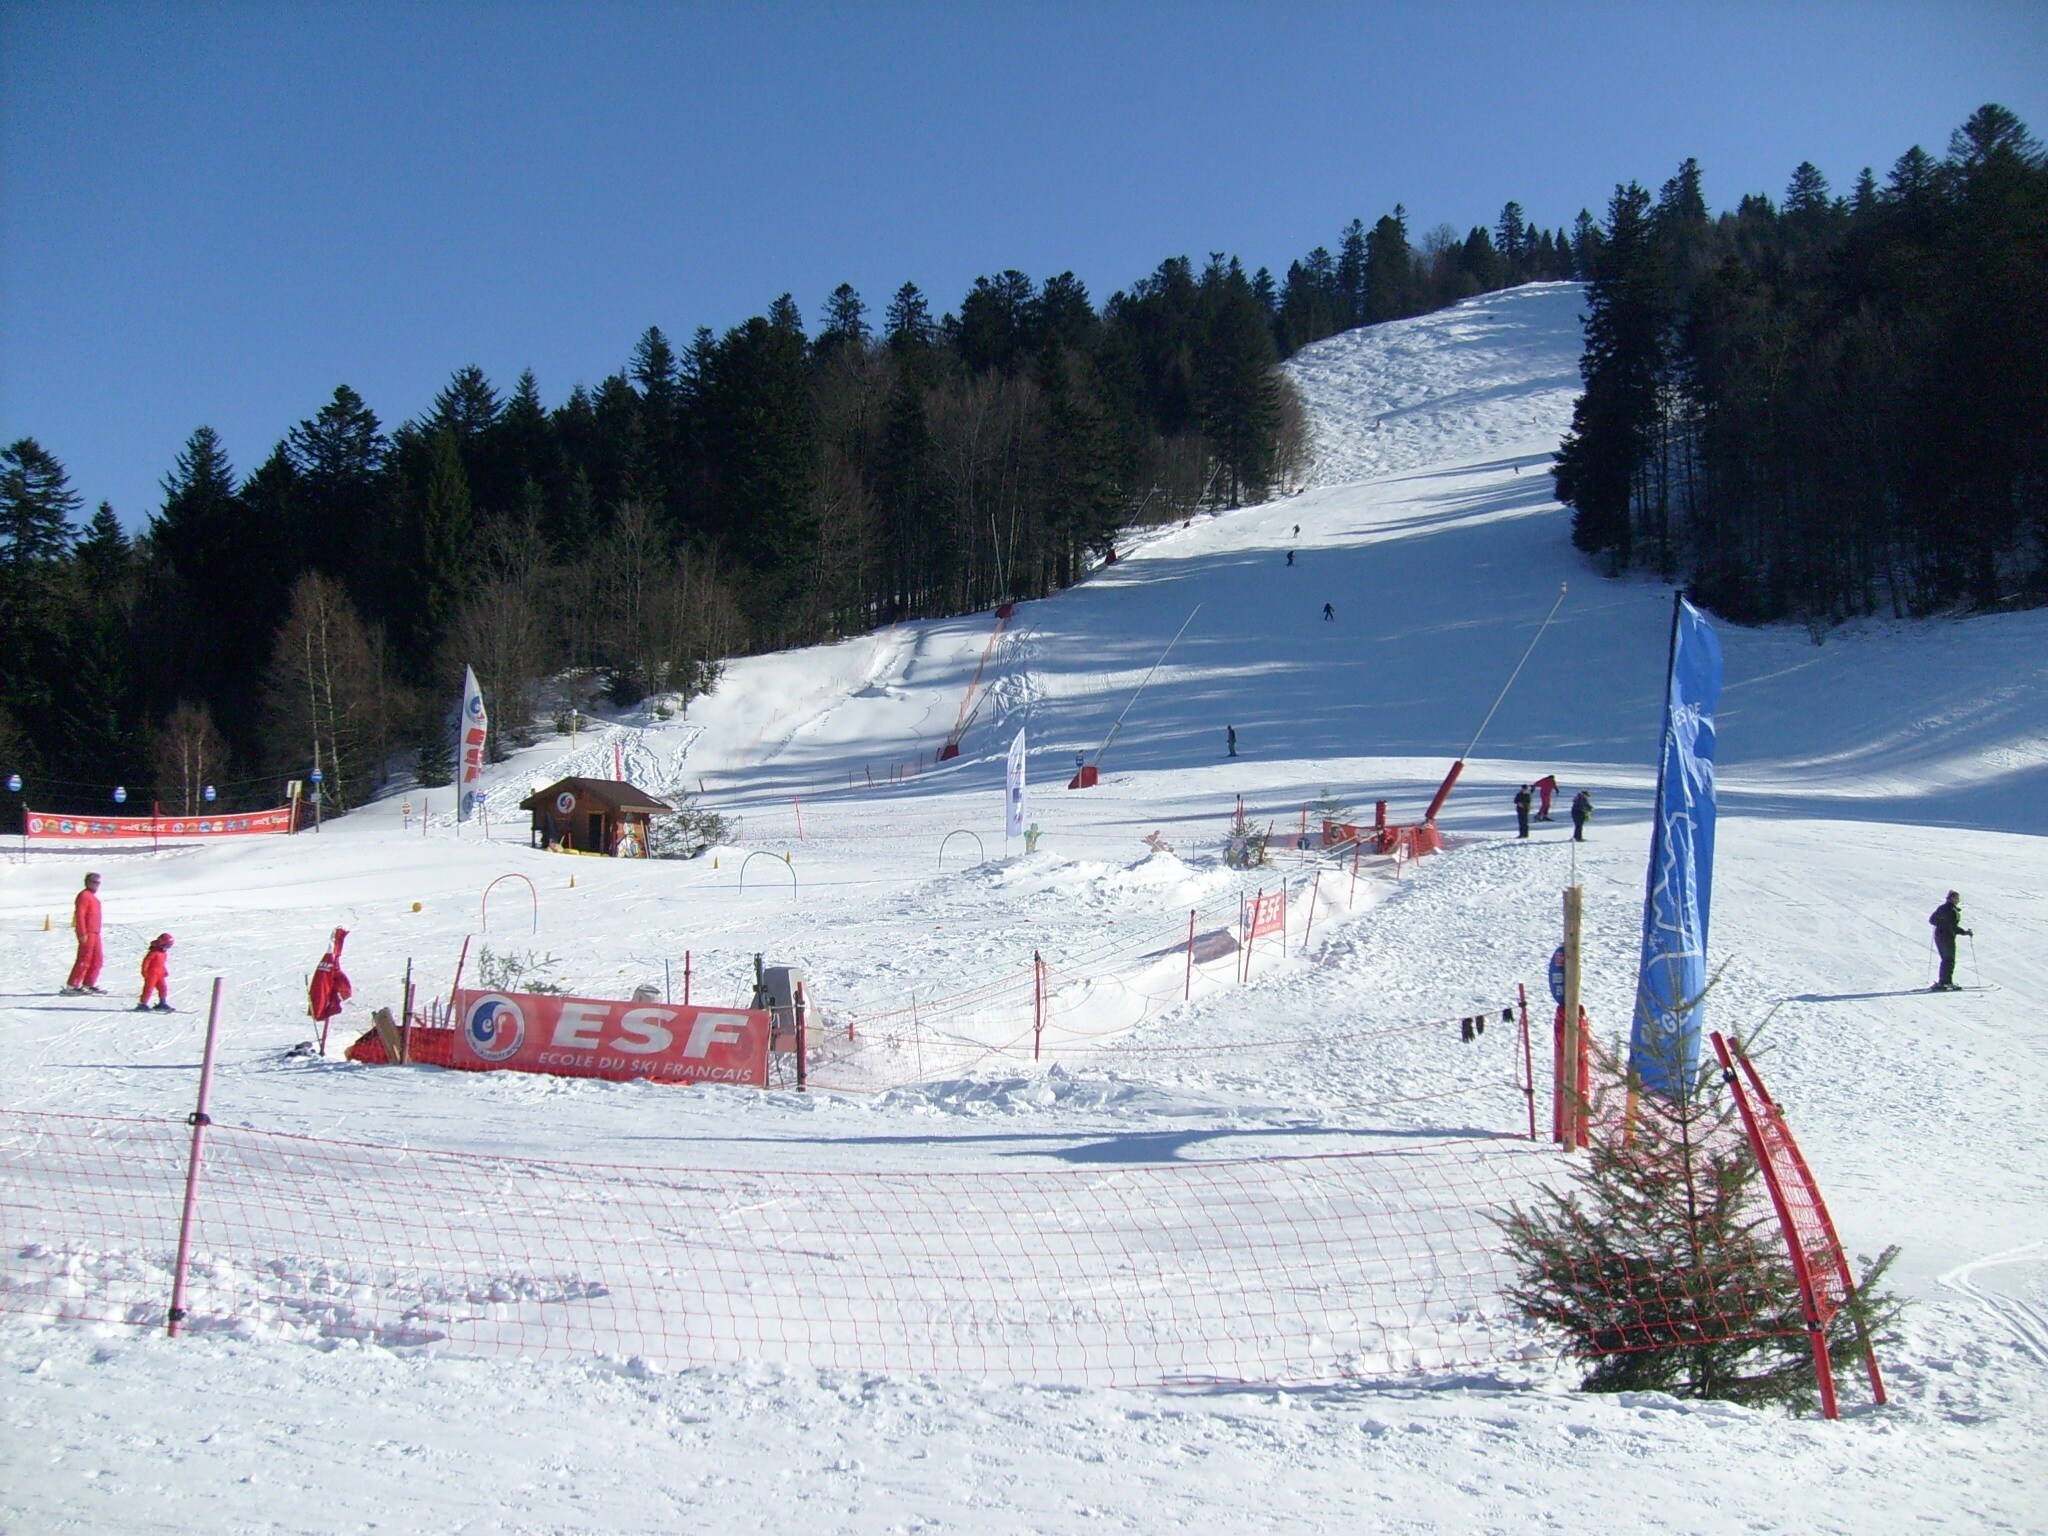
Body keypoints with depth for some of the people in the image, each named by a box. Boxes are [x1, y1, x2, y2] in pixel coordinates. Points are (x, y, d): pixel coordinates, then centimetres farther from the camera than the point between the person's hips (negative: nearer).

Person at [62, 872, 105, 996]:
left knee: (97, 959, 11)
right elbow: (79, 915, -17)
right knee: (84, 959, -9)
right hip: (87, 934, -10)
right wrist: (83, 933, -21)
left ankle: (88, 984, 17)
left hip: (94, 933, 10)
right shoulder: (84, 896, -10)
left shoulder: (93, 897, 19)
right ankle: (71, 986, -5)